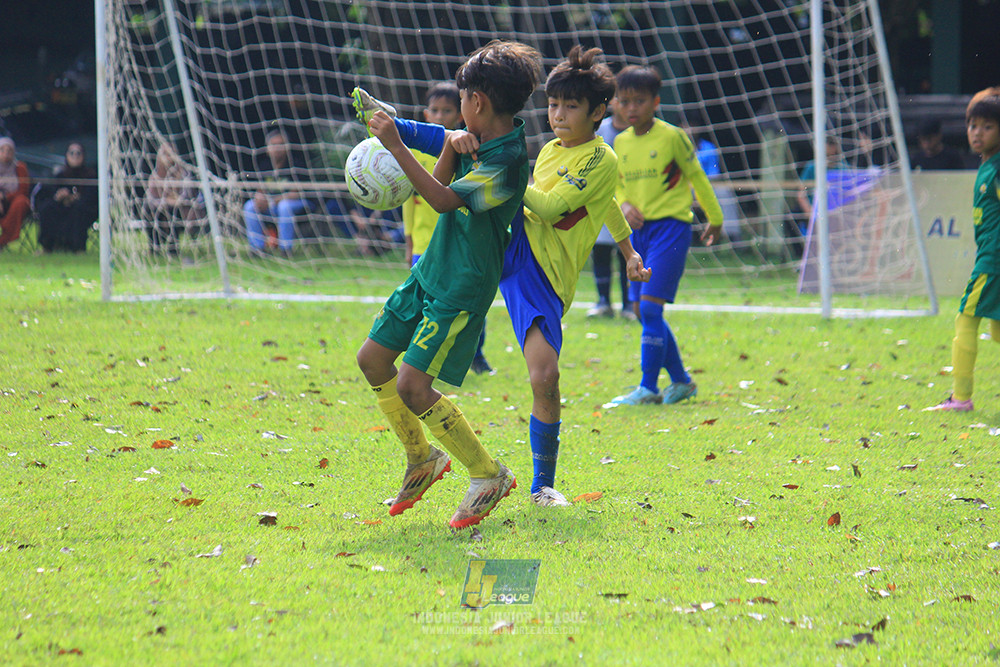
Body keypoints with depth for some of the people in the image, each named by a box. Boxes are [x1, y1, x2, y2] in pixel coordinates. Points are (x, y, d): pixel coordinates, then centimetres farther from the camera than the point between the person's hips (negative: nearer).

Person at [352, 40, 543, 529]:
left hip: (463, 289, -10)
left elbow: (444, 199, -30)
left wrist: (396, 146, -33)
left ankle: (489, 476, -1)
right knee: (373, 359, 12)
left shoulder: (506, 162, -24)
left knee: (412, 386, -15)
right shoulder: (480, 140, 5)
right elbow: (441, 184, 9)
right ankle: (422, 459, 27)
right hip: (431, 271, 10)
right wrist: (451, 145, -10)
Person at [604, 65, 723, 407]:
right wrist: (624, 204, -4)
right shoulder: (621, 142, 9)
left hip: (671, 227, -7)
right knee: (643, 312, 7)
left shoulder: (672, 137, -7)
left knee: (650, 307, -15)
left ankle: (648, 388, -12)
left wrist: (715, 219, 12)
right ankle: (681, 381, 20)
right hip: (639, 231, 7)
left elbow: (697, 177, 3)